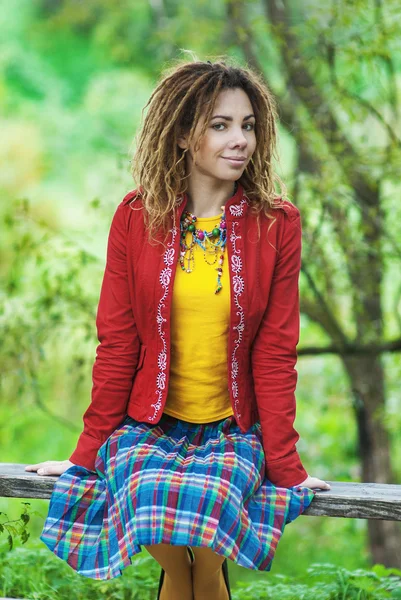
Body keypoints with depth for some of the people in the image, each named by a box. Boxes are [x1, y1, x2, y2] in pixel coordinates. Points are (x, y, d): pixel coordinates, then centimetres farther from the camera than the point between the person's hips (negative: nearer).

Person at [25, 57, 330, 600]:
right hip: (149, 425, 0)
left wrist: (286, 466, -6)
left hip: (232, 430, 0)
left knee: (208, 507, -31)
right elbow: (116, 344, 2)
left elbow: (275, 353, -2)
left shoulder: (277, 224, -2)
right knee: (153, 510, -31)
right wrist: (88, 452, 1)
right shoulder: (137, 217, -2)